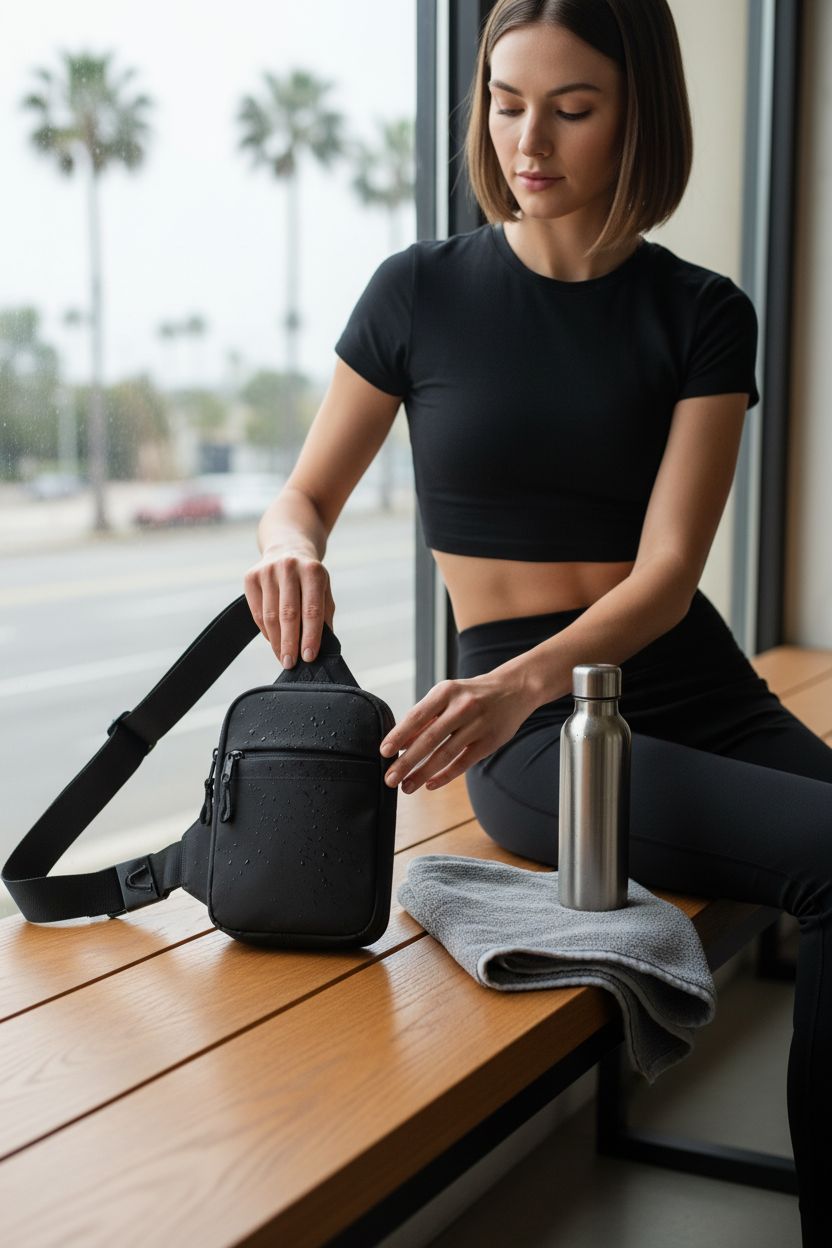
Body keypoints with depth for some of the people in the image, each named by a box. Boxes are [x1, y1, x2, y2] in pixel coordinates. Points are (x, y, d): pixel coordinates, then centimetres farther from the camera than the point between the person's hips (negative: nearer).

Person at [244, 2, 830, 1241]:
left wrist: (529, 677, -27)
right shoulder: (422, 291, 2)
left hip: (706, 691, 3)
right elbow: (304, 498, 10)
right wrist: (289, 548, -16)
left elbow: (667, 569, -8)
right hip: (536, 729, -3)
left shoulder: (703, 313, 3)